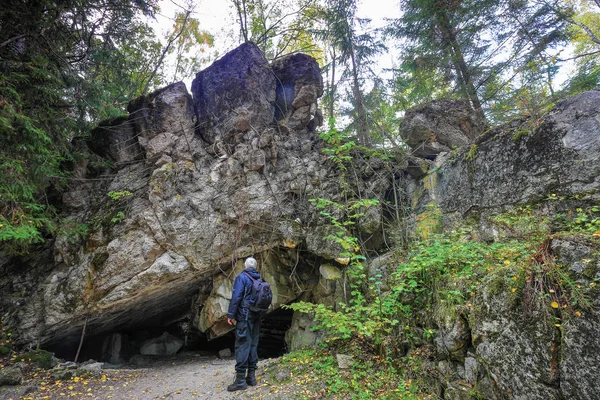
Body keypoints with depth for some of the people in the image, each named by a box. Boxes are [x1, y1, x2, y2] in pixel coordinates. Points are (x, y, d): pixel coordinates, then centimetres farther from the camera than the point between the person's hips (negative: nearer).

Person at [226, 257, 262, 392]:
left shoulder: (242, 277, -8)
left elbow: (236, 297, -16)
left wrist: (231, 314, -11)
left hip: (244, 316, -6)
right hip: (256, 317, 7)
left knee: (242, 346, -4)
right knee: (253, 345, 11)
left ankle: (240, 380, -3)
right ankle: (251, 376, 17)